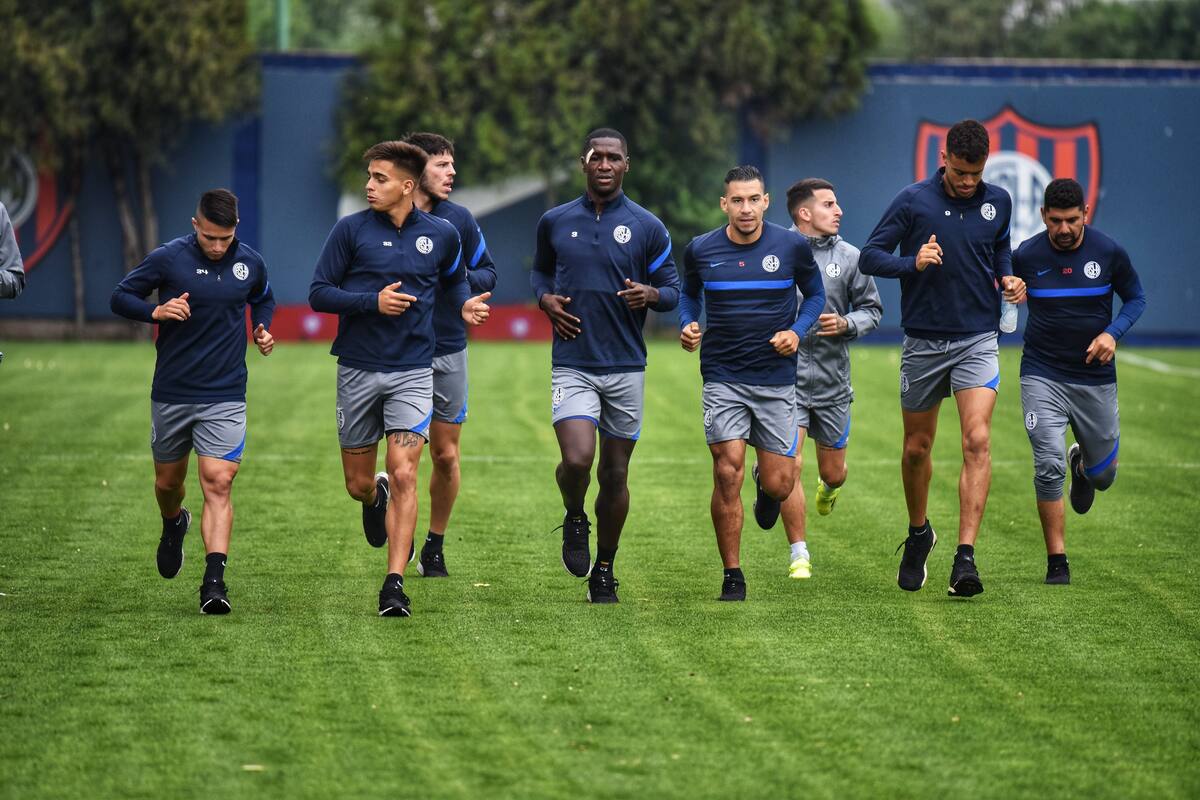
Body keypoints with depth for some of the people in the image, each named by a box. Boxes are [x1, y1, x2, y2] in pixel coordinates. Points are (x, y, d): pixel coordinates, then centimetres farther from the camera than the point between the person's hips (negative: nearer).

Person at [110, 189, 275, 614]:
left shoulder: (250, 263, 1)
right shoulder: (168, 258, -8)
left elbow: (263, 299, 23)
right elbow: (120, 297, -1)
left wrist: (262, 328, 3)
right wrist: (156, 311, -20)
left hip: (225, 396, 0)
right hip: (171, 393, 0)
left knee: (218, 484, -13)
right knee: (168, 481, 14)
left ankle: (214, 581, -19)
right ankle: (173, 525, 50)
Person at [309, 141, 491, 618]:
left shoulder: (441, 234, 2)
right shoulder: (350, 230, -3)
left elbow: (454, 277, 23)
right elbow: (318, 293, -3)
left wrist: (465, 303, 1)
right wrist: (373, 301, -17)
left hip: (413, 372, -1)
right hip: (358, 370, 1)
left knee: (403, 475, -13)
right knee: (358, 484, 8)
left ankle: (394, 584, -10)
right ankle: (376, 499, 47)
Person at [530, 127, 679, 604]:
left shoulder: (647, 227, 2)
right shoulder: (555, 222, 6)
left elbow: (673, 291, 7)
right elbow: (539, 270, 23)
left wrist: (649, 294, -16)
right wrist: (546, 300, 1)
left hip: (626, 366, 1)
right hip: (572, 364, -1)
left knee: (615, 474, 5)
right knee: (577, 460, -19)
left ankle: (604, 571, 21)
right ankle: (574, 520, 13)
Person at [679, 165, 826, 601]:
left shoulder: (792, 246, -4)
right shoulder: (701, 250, -1)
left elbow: (815, 294, 10)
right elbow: (689, 293, 18)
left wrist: (797, 330, -8)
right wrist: (688, 325, -2)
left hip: (777, 379, 0)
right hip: (722, 377, 0)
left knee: (778, 486, 0)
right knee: (728, 475, -12)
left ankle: (766, 489, 41)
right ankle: (732, 576, 1)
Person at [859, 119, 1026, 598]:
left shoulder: (998, 202, 3)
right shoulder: (913, 201, -6)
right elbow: (869, 257, -5)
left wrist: (1008, 277, 2)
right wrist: (912, 263, -22)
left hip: (978, 340, 0)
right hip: (923, 342, 0)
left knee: (977, 441, -16)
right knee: (917, 447, 11)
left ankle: (965, 558, -20)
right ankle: (918, 535, 37)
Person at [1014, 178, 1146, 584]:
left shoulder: (1109, 252, -7)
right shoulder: (1025, 256, -7)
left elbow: (1136, 298, 5)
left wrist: (1112, 333, -12)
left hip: (1096, 378, 1)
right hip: (1042, 375, -1)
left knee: (1102, 476, 12)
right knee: (1048, 466, -16)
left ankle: (1082, 464, 51)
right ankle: (1057, 562, -5)